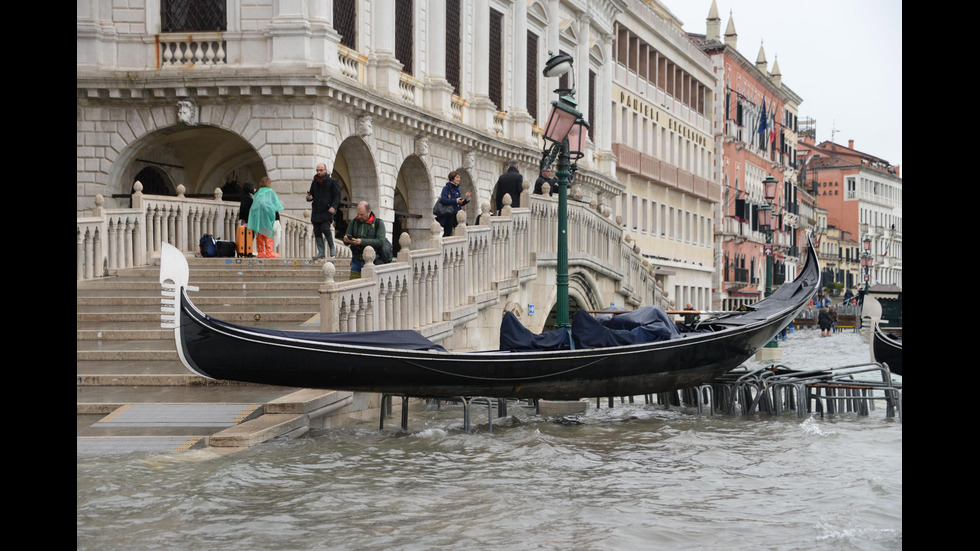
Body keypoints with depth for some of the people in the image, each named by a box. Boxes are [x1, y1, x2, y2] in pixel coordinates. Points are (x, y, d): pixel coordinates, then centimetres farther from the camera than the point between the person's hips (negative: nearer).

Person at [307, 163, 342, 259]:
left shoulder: (332, 182, 1)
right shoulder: (314, 182, 16)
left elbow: (337, 196, -3)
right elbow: (312, 194, 26)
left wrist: (333, 207, -19)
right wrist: (309, 198, 1)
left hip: (327, 211, -5)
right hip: (316, 211, 5)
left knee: (325, 228, -20)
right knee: (317, 231, 0)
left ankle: (332, 247, 1)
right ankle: (321, 252, 6)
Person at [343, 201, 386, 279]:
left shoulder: (378, 223, -2)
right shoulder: (354, 222, 10)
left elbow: (380, 241, -14)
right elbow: (346, 242, 11)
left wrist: (362, 242, -23)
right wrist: (346, 240, -15)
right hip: (356, 262, 4)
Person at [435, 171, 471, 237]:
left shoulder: (457, 189, 16)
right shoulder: (446, 188, -5)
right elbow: (443, 199, -20)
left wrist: (466, 198, 2)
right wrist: (455, 201, -23)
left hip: (457, 215, 7)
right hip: (449, 215, -7)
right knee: (447, 233, -4)